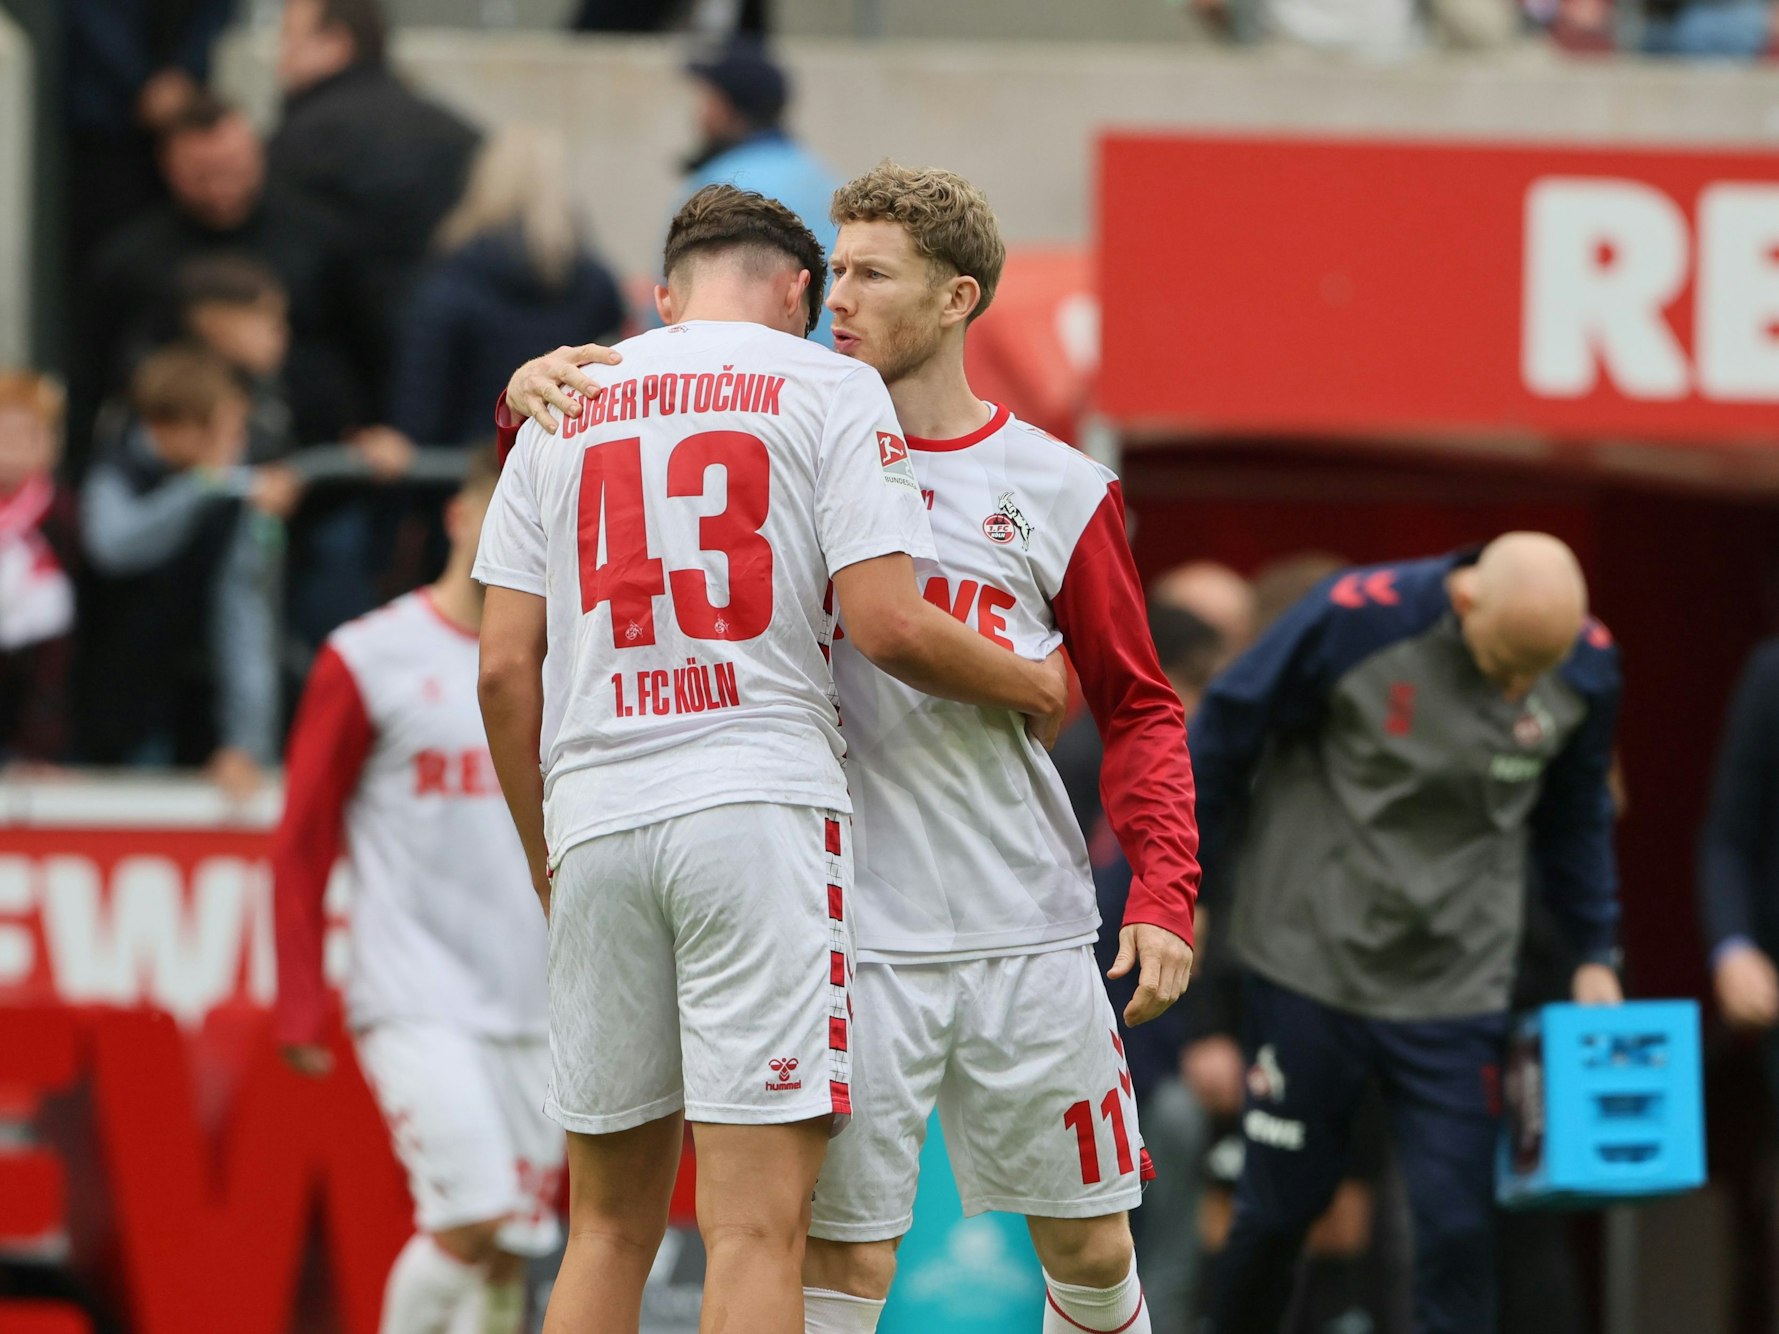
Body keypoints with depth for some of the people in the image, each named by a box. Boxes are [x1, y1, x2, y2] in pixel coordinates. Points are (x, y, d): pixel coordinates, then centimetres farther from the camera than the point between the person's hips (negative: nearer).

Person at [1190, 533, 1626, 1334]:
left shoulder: (1586, 665, -7)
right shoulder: (1357, 621, -19)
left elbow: (1576, 817, 12)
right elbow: (1222, 738, -6)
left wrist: (1594, 952, 11)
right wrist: (1219, 883, 0)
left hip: (1458, 992, 2)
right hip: (1313, 963, -2)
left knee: (1456, 1224, -6)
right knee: (1278, 1209, 9)